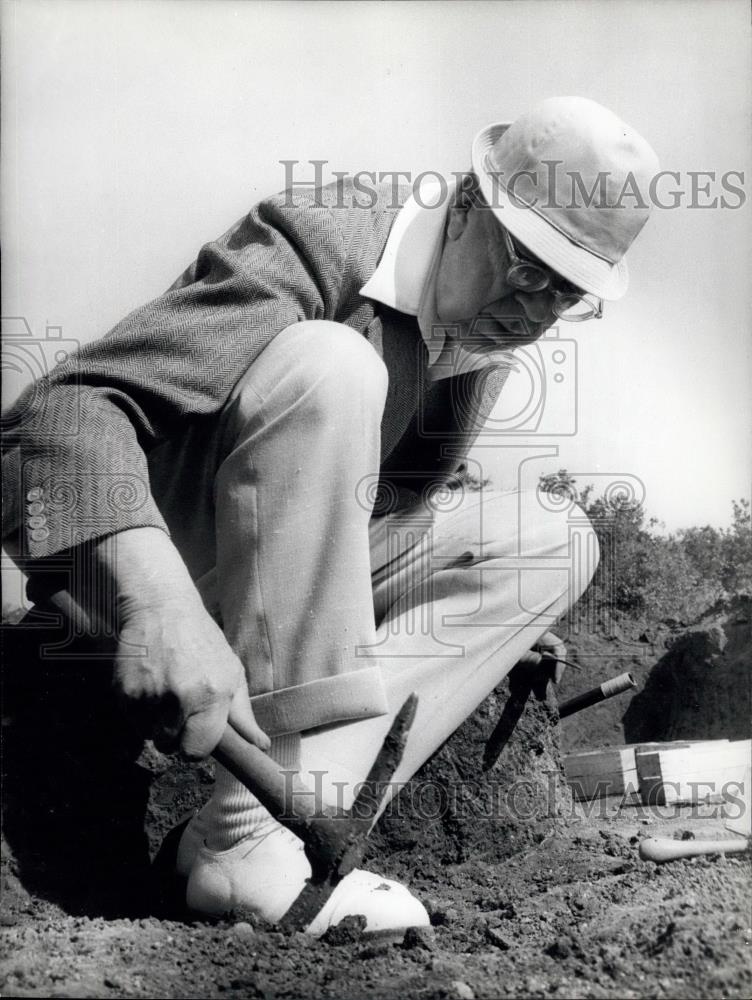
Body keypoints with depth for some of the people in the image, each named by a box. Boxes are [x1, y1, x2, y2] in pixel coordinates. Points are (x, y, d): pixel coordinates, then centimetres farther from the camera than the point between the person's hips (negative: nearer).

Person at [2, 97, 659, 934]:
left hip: (282, 569, 8)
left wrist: (494, 614, 8)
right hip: (138, 551, -7)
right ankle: (247, 838, -31)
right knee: (327, 364, -33)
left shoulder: (487, 336, 2)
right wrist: (157, 603, -49)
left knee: (553, 543, 0)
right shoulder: (320, 242, -22)